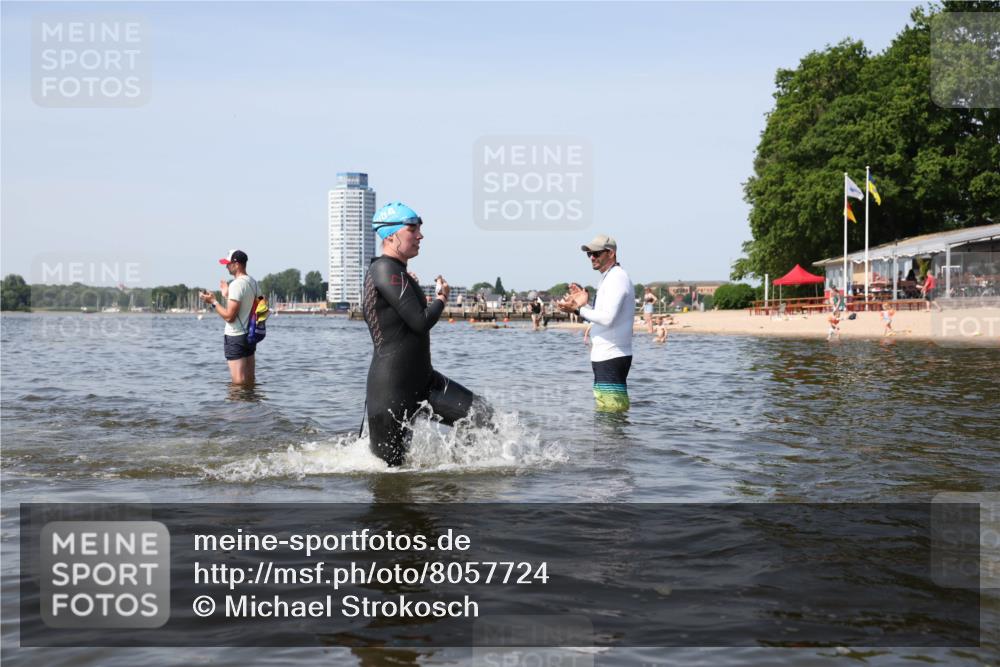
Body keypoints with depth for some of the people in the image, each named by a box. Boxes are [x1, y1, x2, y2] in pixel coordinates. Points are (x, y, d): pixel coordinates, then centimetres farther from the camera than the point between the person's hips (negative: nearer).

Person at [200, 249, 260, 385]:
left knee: (239, 382, -5)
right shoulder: (254, 283, 9)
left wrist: (213, 302, -10)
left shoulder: (236, 285, -18)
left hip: (235, 338, -9)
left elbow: (229, 316, -21)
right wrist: (227, 296, 21)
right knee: (250, 381, 14)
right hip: (250, 335, 9)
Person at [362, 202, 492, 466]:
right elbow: (421, 323, -21)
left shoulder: (396, 272, 15)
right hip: (391, 389, -10)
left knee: (484, 417, -3)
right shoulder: (386, 270, -17)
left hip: (423, 381, 10)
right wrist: (442, 298, -3)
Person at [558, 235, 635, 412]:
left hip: (611, 358, -11)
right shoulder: (609, 278, 19)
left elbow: (608, 318, -24)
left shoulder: (617, 279, -13)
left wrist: (579, 309, -16)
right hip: (606, 357, 11)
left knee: (612, 408, -11)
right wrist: (584, 305, 8)